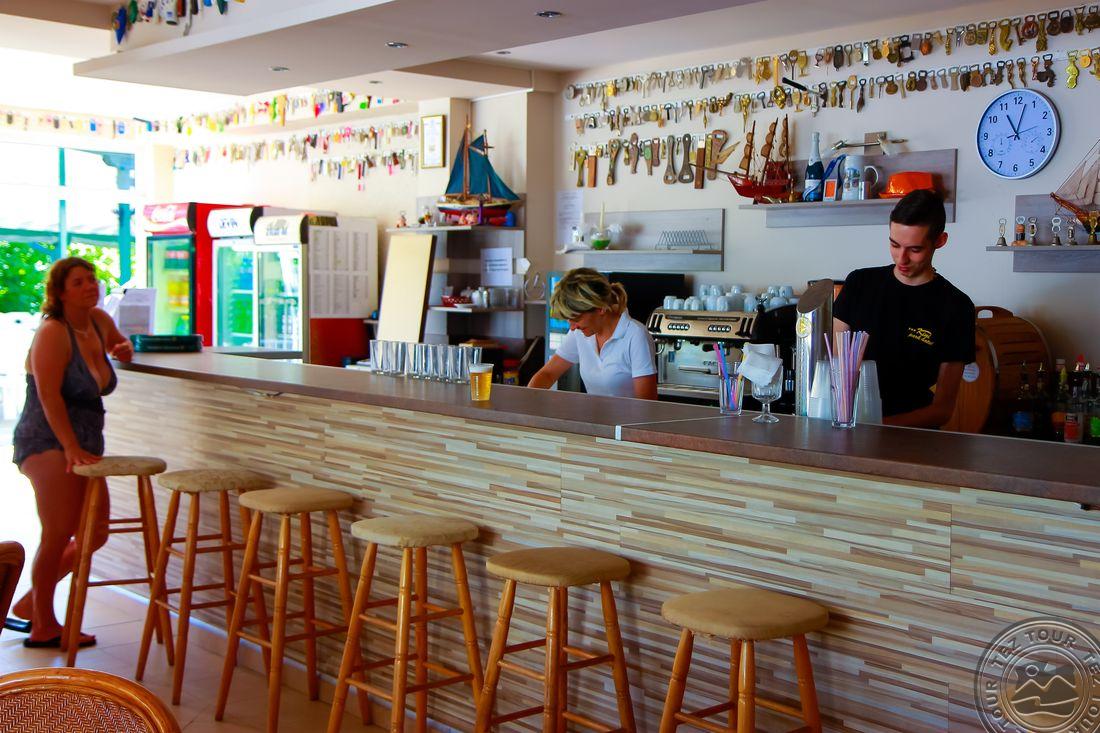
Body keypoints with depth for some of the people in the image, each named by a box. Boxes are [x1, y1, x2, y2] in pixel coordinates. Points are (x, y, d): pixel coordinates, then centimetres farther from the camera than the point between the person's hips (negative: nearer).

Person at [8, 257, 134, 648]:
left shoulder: (100, 320, 9)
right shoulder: (52, 332, -13)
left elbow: (117, 341, 32)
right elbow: (49, 394, -20)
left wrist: (124, 349, 8)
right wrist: (71, 448, -24)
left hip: (84, 446, 9)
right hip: (47, 443, -9)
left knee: (96, 533, 10)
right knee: (59, 534, -13)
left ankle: (31, 601, 25)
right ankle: (44, 626, -1)